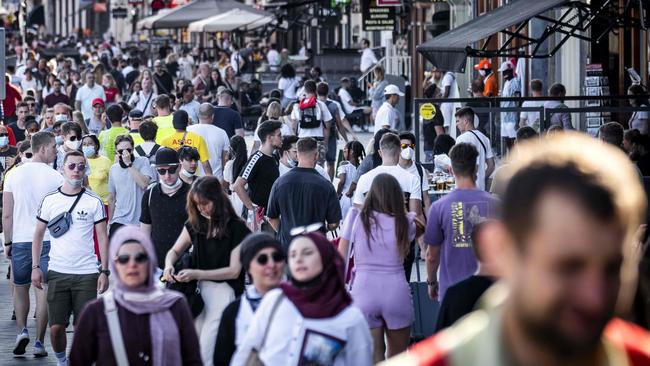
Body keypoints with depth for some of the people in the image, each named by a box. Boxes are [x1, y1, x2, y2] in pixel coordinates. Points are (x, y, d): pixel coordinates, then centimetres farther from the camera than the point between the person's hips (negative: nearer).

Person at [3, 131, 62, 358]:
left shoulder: (14, 174, 1)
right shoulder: (54, 177, -6)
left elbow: (6, 214, 2)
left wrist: (8, 242, 11)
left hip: (20, 239, 2)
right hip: (48, 240, -2)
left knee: (20, 288, 17)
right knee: (43, 289, 3)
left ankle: (22, 330, -1)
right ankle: (39, 342, 3)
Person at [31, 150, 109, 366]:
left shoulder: (94, 202, 2)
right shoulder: (49, 200, 5)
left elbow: (103, 237, 3)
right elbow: (38, 234, 10)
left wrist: (104, 271, -3)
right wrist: (35, 267, 2)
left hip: (87, 273, -1)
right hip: (57, 272, 1)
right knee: (56, 326, 1)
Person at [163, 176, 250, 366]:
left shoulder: (237, 228, -10)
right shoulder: (195, 224, 8)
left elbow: (234, 271, -12)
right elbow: (174, 251, 17)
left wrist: (196, 274, -18)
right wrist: (169, 266, -7)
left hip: (224, 292, -6)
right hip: (199, 291, 6)